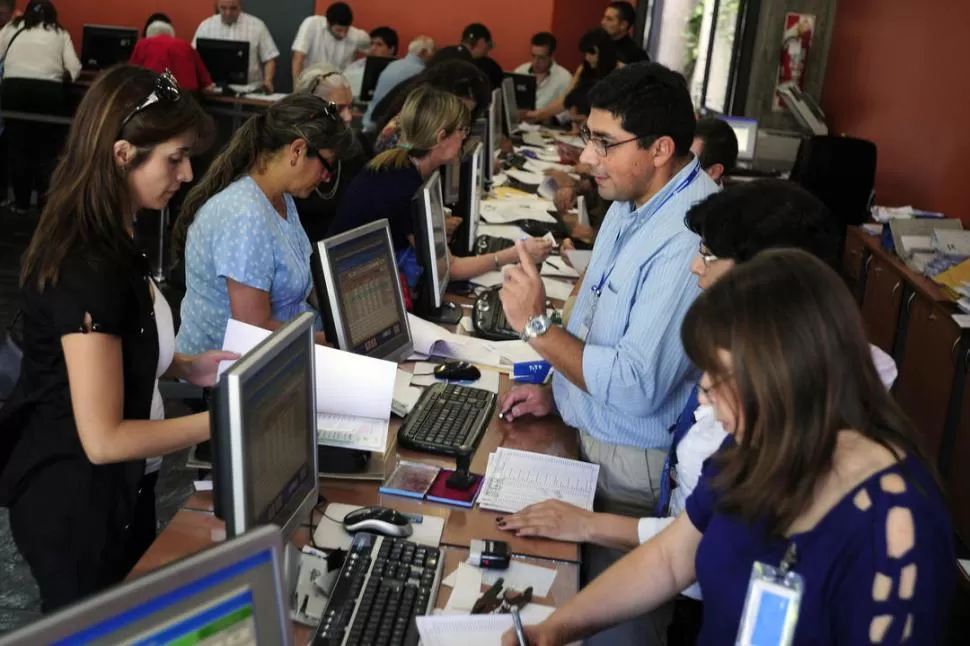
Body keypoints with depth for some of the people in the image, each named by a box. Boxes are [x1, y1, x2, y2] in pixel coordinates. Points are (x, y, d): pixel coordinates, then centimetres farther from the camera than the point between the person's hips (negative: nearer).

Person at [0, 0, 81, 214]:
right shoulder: (60, 33, 16)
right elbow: (74, 68, 5)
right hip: (48, 90, -1)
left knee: (18, 147, 9)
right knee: (46, 148, 8)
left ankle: (21, 202, 13)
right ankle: (45, 202, 6)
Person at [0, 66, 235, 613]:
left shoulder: (108, 239, 3)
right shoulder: (87, 268, -29)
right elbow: (103, 439, -28)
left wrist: (185, 366, 1)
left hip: (115, 489, 10)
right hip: (76, 500, -9)